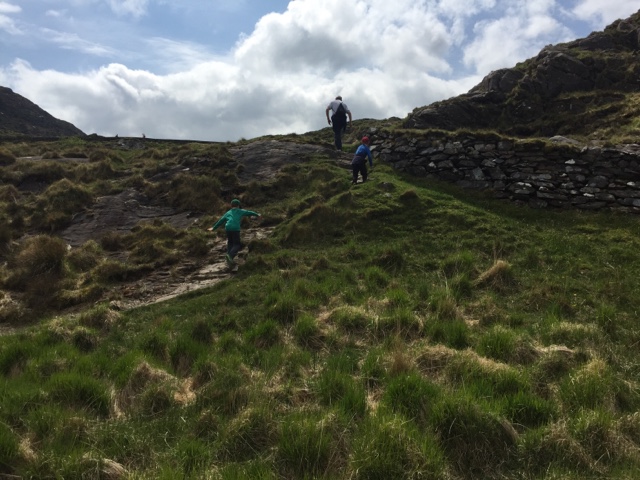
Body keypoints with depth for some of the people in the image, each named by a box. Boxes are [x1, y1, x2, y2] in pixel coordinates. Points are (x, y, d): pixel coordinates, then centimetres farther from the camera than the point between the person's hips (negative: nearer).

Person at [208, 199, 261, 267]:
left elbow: (220, 221, 27)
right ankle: (230, 255, -26)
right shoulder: (240, 211, 18)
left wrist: (213, 228, 34)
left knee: (230, 243, 18)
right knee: (237, 244, 1)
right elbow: (249, 212, 28)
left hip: (228, 228, 4)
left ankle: (230, 260, 11)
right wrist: (257, 215, 43)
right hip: (235, 229, -4)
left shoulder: (228, 213, 25)